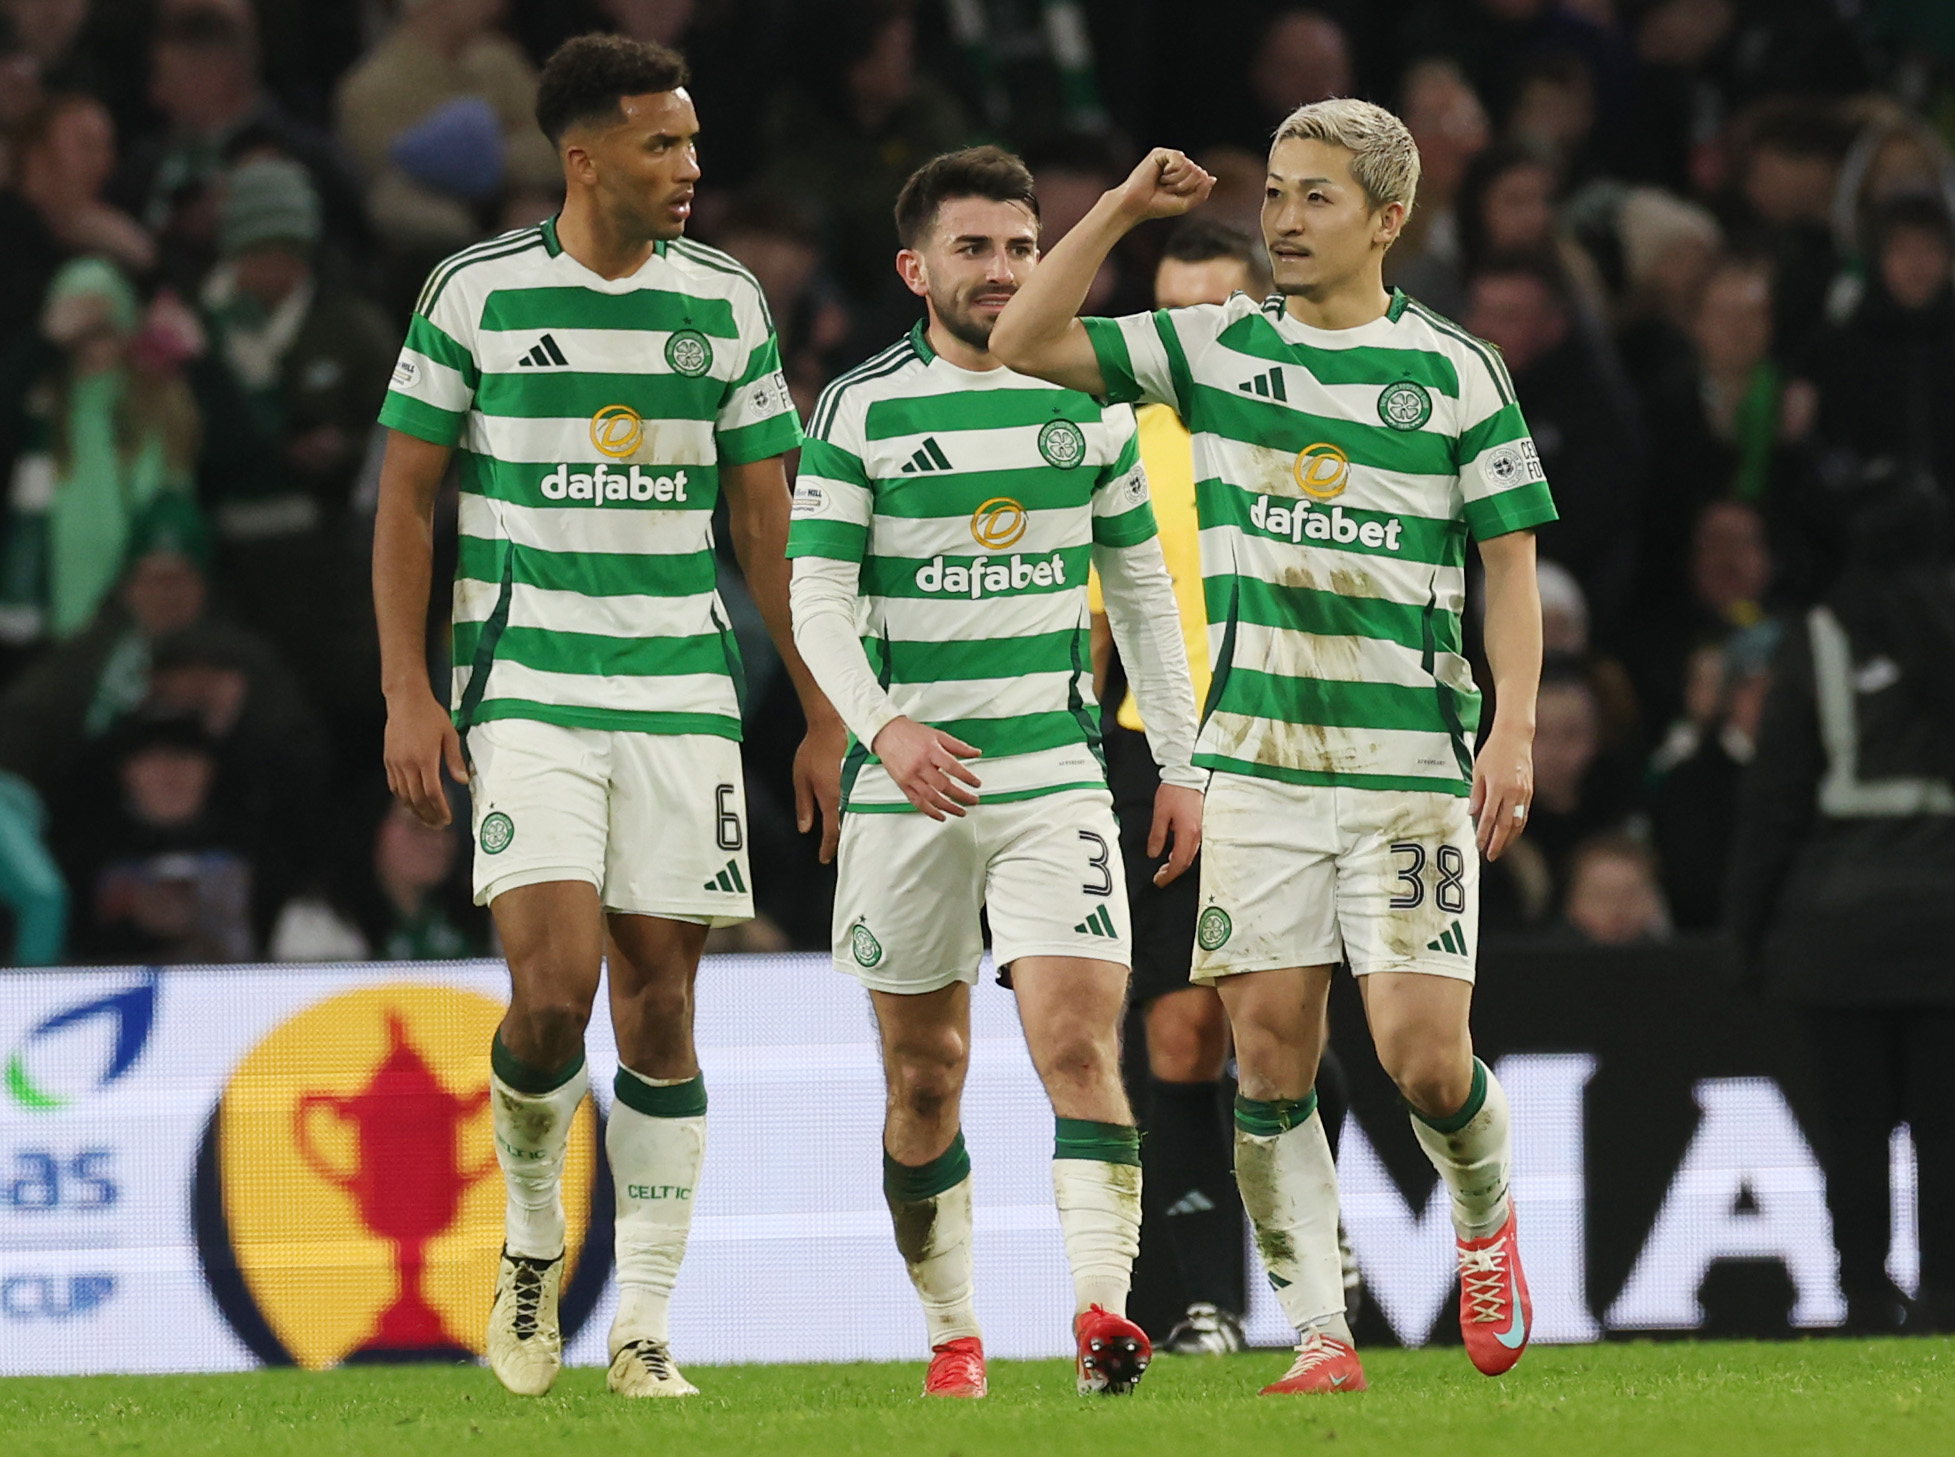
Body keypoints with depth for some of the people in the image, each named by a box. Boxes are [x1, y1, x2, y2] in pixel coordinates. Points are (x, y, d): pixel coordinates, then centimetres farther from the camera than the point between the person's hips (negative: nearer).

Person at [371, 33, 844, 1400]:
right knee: (554, 986, -16)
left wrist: (823, 716, 8)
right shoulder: (477, 295, -1)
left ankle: (646, 1324, 8)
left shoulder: (726, 300, 6)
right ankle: (533, 1239, 10)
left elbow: (767, 519, 11)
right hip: (524, 685, -2)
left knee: (659, 1001, 1)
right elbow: (406, 498, 4)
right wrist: (408, 694, -4)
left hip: (682, 688, 3)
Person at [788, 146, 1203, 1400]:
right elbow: (819, 595, -5)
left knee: (1077, 1036, -16)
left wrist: (1182, 763, 11)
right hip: (908, 780, -1)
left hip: (1053, 767, 1)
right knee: (927, 1076, 5)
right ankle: (954, 1332, 18)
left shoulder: (1088, 400, 7)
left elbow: (1140, 583, 14)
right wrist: (883, 726, -22)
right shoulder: (861, 409, -1)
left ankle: (1104, 1308, -24)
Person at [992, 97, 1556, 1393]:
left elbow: (1511, 559, 3)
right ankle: (1320, 1333, 5)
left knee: (1425, 1056, -9)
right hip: (1257, 762, 2)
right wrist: (1122, 209, -2)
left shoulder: (1458, 372, 2)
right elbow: (1024, 344, 5)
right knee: (1271, 1053, -2)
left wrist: (1514, 731, -7)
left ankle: (1486, 1224, 22)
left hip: (1412, 766, -2)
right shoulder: (1215, 349, 8)